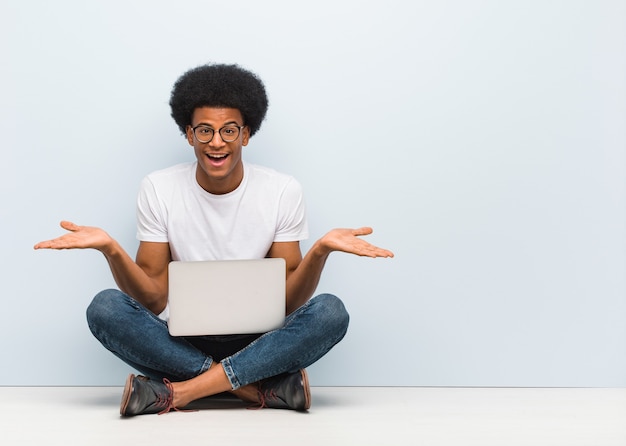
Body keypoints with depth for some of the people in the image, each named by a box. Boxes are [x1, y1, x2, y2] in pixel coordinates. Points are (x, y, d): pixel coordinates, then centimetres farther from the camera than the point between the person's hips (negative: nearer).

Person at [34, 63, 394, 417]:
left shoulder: (283, 192, -3)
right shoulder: (159, 189, -1)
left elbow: (288, 301, -5)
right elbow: (154, 299, -5)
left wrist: (320, 250, -24)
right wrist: (110, 248, -22)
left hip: (256, 343, 0)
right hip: (181, 342, 1)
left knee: (331, 312, -28)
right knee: (105, 307, -27)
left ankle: (177, 392, -26)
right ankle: (265, 387, -26)